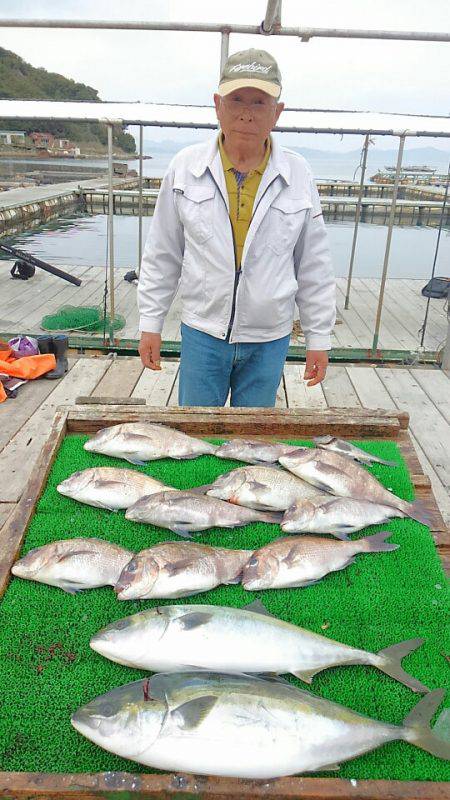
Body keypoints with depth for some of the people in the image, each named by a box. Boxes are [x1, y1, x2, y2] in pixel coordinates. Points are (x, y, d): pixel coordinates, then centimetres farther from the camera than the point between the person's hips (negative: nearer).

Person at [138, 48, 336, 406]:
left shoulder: (298, 175, -2)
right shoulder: (185, 166, -3)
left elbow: (314, 266, 2)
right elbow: (162, 254, 3)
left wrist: (319, 337, 3)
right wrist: (150, 323, 3)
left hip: (270, 339, 1)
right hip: (202, 332, 0)